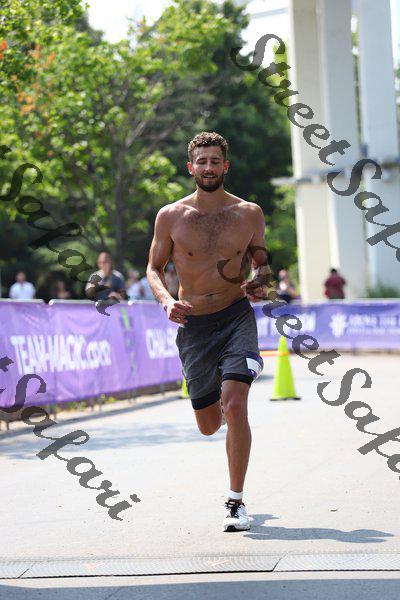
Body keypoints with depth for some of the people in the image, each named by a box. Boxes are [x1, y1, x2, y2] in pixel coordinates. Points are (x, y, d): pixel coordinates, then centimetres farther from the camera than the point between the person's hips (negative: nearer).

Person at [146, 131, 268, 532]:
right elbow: (154, 267, 8)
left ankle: (236, 500, -9)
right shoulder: (170, 216, -1)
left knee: (234, 404, -20)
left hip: (237, 317, -1)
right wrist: (166, 301, -12)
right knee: (209, 425, 9)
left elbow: (262, 262, 13)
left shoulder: (249, 213, 1)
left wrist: (259, 283, -10)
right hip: (193, 324, 1)